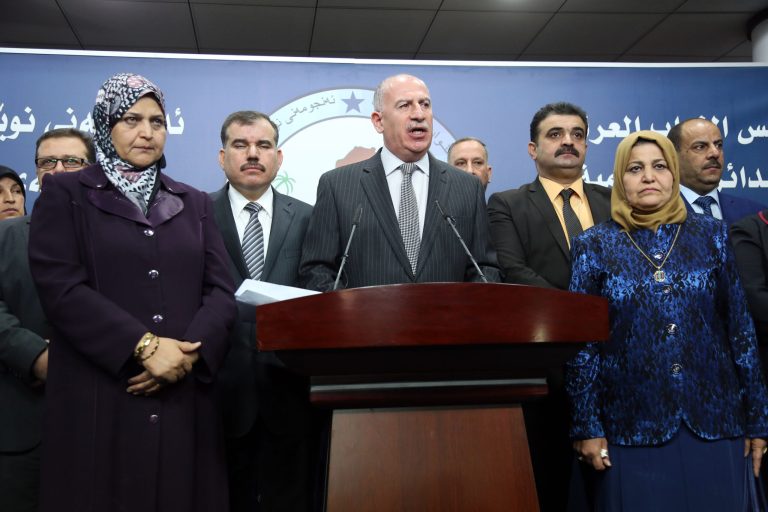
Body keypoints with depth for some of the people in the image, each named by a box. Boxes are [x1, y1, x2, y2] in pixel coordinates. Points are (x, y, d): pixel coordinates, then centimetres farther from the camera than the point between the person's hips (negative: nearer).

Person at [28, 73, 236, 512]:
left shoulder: (195, 203, 15)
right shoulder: (66, 194, 6)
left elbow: (221, 291, 6)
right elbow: (61, 288, -7)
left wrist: (188, 354, -12)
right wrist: (145, 347, -16)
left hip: (184, 397, 3)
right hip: (98, 399, -3)